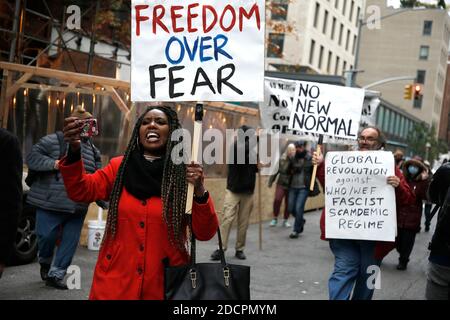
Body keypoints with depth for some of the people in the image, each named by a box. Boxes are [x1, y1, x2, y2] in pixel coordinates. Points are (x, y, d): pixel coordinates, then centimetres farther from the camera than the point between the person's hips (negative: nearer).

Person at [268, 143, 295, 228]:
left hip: (291, 185, -1)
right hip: (281, 183, 1)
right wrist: (271, 181, 5)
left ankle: (285, 220, 23)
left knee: (288, 203, 7)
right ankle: (275, 218, 6)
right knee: (277, 199, -12)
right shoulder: (282, 159, -1)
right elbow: (276, 170, 4)